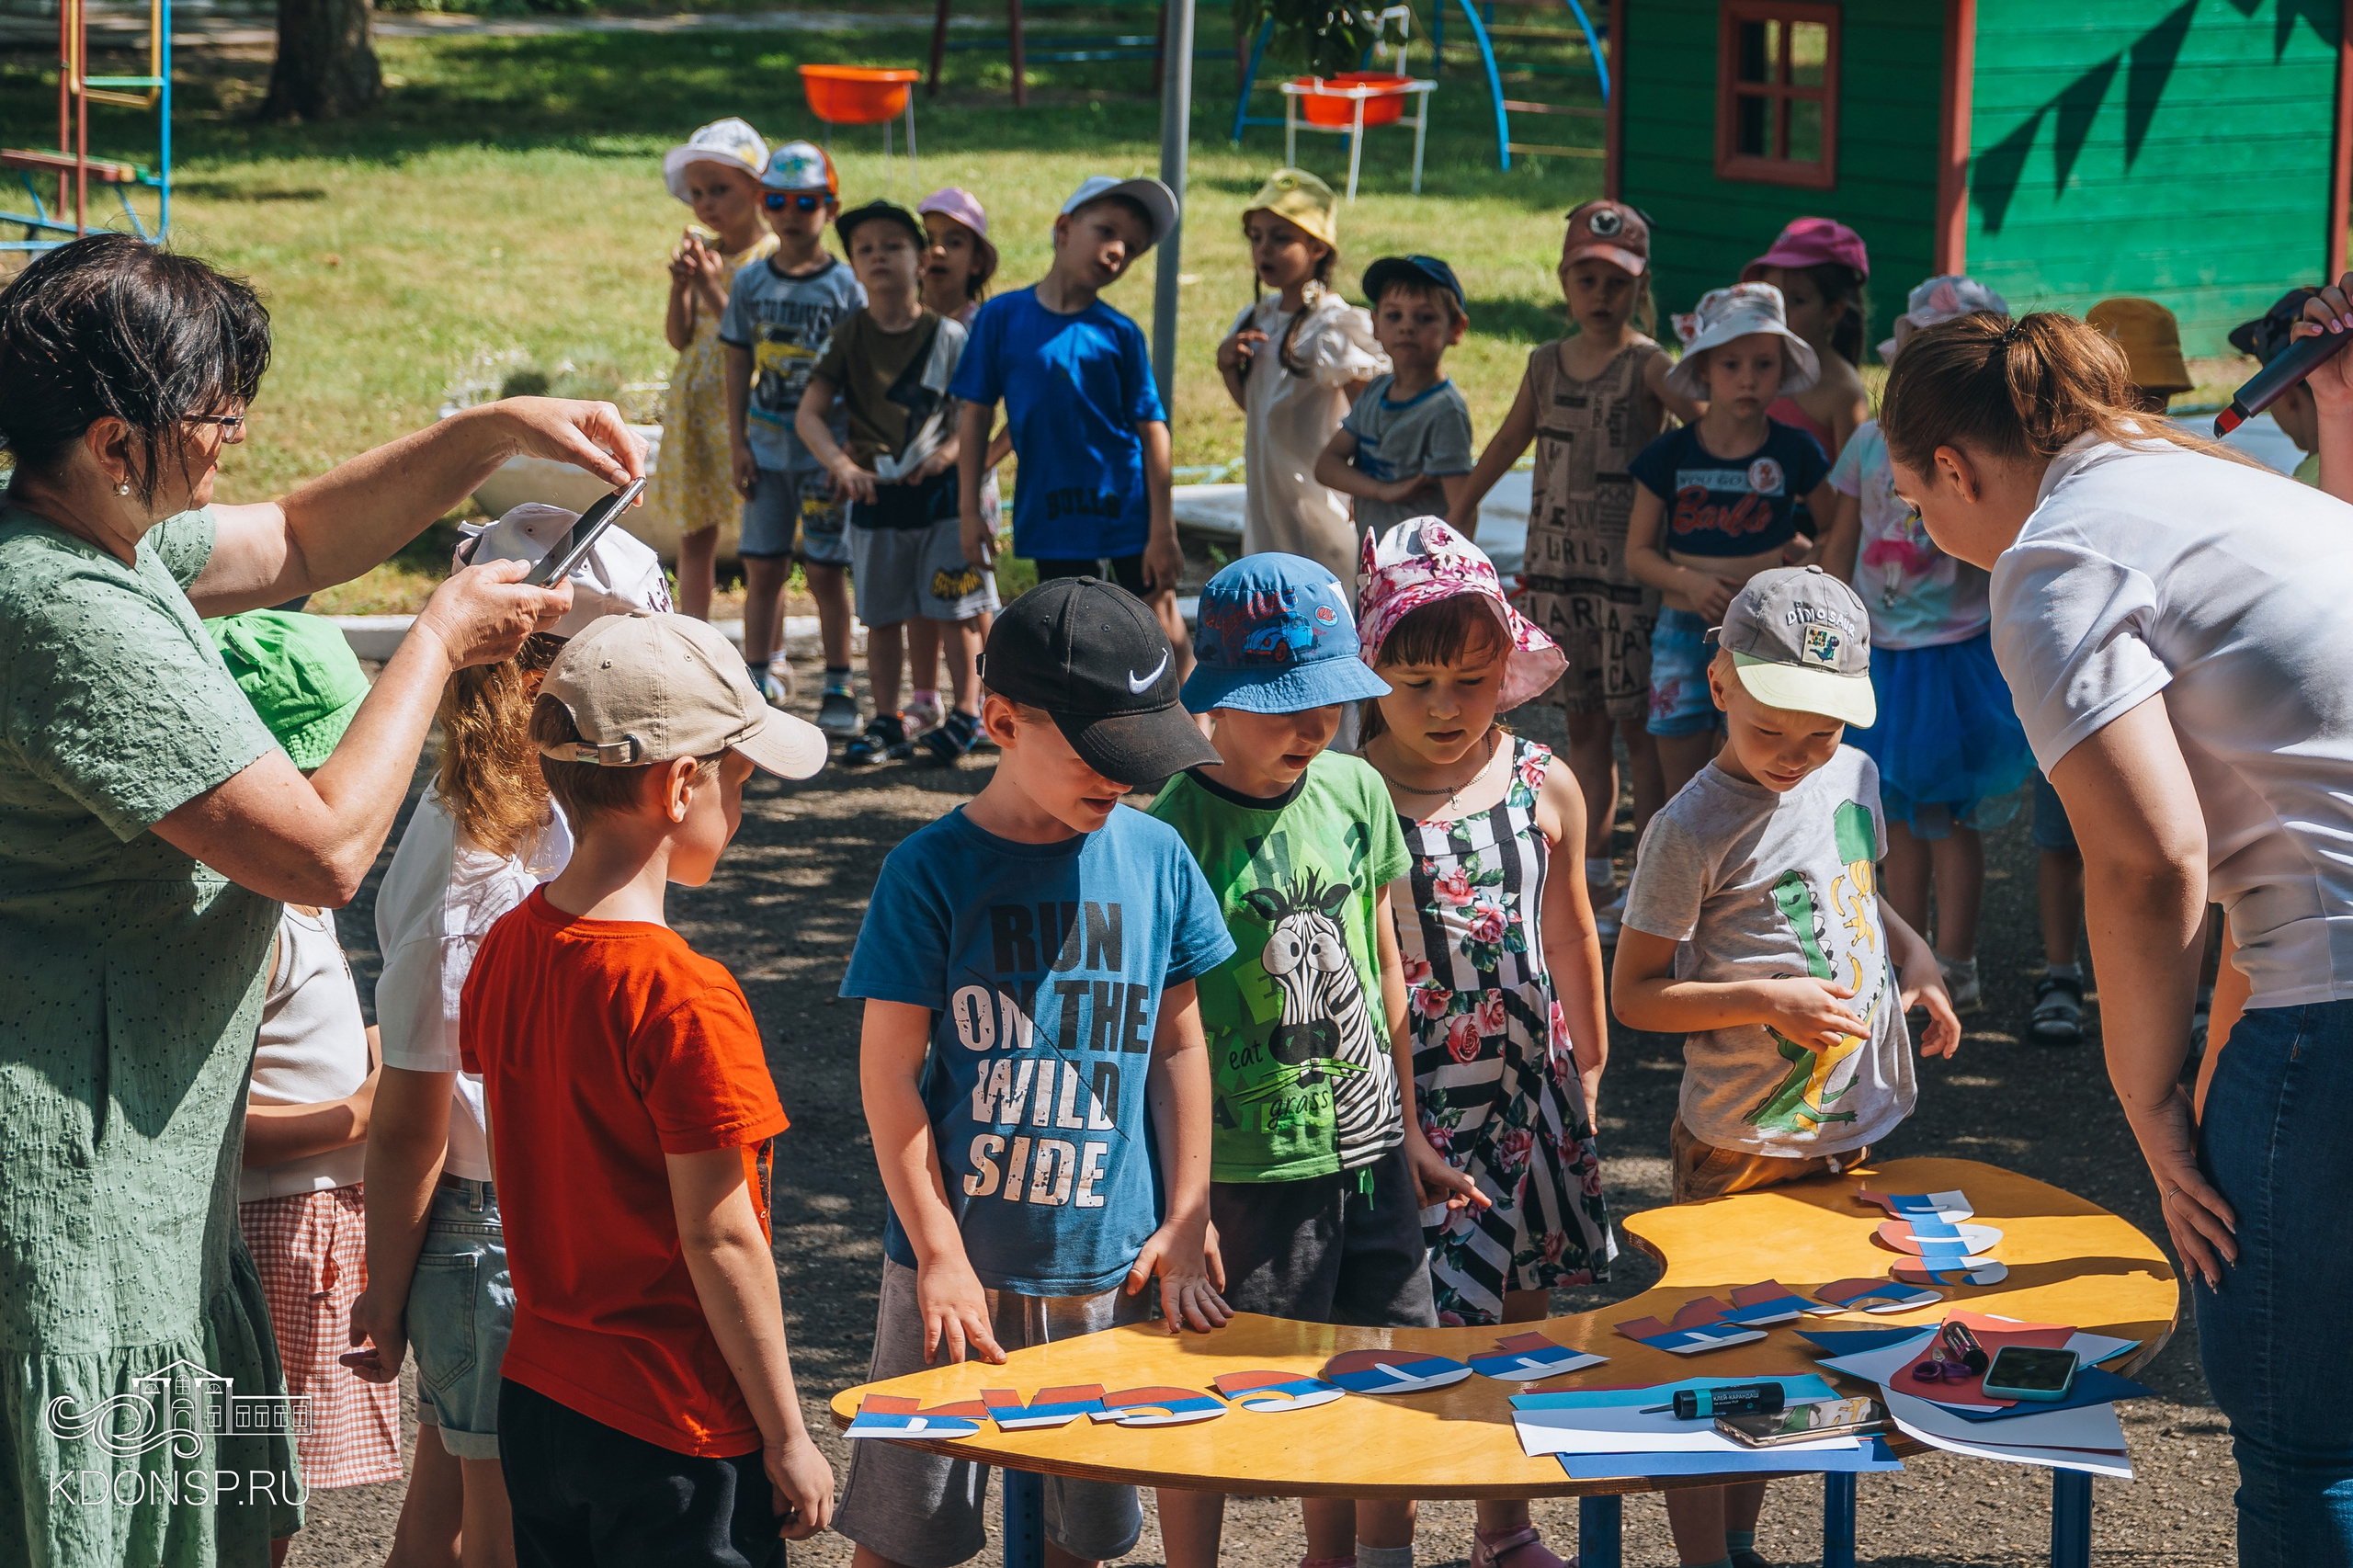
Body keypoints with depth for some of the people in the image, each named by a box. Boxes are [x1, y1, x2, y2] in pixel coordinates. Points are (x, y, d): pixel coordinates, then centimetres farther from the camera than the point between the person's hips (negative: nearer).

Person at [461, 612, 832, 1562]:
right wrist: (787, 1438, -10)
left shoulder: (504, 951, 1)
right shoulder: (682, 998, -22)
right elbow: (720, 1241, -18)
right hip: (678, 1430, -8)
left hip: (536, 1402, 8)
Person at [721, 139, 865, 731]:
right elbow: (738, 365, 8)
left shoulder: (845, 286, -3)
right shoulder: (751, 282, 5)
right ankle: (757, 683, 13)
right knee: (763, 570, 5)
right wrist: (737, 443, 2)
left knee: (825, 571, 0)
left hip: (825, 447, -3)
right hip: (767, 443, 3)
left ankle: (839, 689, 8)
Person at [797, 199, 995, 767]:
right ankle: (887, 722, 16)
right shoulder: (848, 339, 1)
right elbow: (810, 413, -3)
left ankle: (967, 713, 13)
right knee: (883, 614, 8)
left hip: (941, 489, -2)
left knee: (956, 611, 0)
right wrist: (841, 465, -19)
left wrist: (949, 452, -19)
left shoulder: (948, 336, -3)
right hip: (875, 493, 2)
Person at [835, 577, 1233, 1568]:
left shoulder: (1156, 860, 2)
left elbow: (1177, 1048, 10)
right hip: (959, 1263, -3)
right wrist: (941, 1255, -9)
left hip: (1108, 1264, 3)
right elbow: (890, 1075, -6)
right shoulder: (934, 871, -8)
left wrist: (1184, 1225, 6)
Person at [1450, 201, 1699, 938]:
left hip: (1628, 566, -5)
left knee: (1636, 723, -2)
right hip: (1555, 563, 5)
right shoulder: (1547, 363, 10)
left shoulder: (1649, 365, -7)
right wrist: (1462, 508, 32)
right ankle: (1595, 884, 15)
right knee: (1582, 723, 9)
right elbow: (1510, 439, 24)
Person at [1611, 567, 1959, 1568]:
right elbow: (1633, 994, -14)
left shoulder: (1852, 778, 3)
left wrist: (1912, 955, 3)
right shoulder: (1692, 831, -17)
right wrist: (1768, 1003, -24)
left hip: (1850, 1128, 7)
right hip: (1741, 1149, -7)